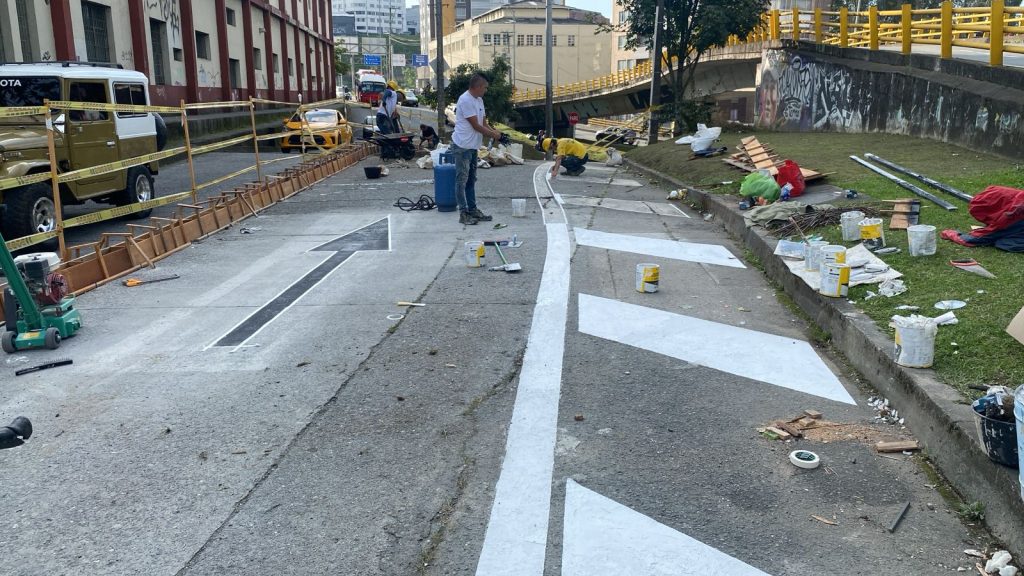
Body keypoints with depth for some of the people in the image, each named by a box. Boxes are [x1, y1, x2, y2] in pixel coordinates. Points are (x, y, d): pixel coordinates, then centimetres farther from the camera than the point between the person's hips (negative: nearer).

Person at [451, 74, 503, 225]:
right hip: (462, 146, -10)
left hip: (473, 146, 10)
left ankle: (472, 210, 22)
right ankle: (463, 213, -3)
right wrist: (493, 135, -12)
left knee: (471, 180, 15)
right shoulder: (465, 100, -18)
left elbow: (484, 123, 16)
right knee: (462, 180, -5)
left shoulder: (479, 100, 12)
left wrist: (495, 132, 0)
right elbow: (476, 126, -19)